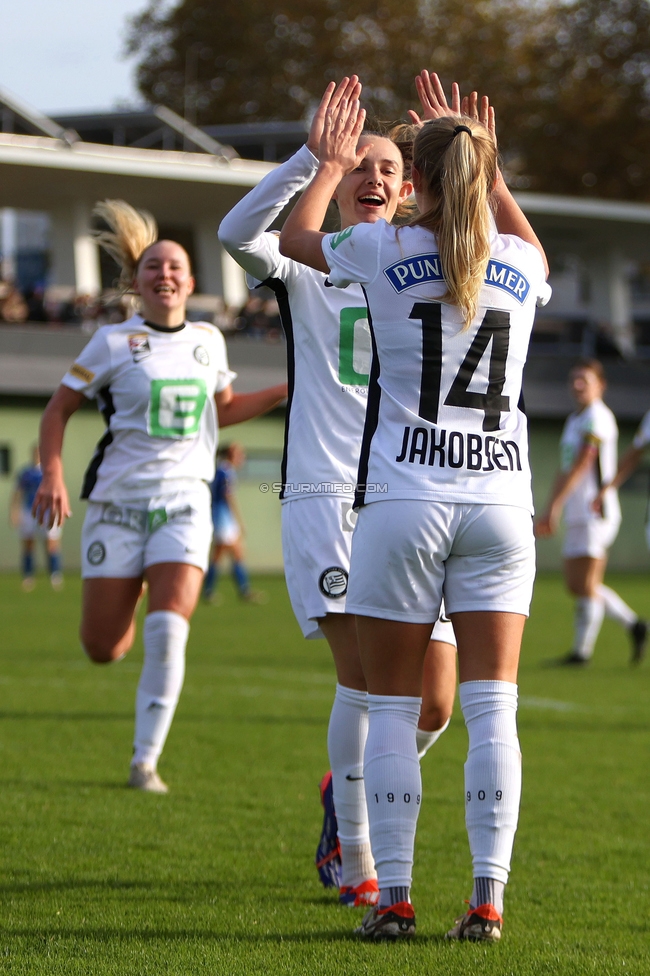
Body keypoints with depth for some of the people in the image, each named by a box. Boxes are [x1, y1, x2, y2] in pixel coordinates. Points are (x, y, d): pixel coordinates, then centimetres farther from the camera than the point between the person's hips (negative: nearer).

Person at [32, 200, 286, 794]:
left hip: (184, 504, 2)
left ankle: (146, 761, -6)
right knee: (104, 650, -2)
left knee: (168, 630, -18)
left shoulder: (208, 340, 9)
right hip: (118, 503, -2)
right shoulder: (114, 343, -2)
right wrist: (53, 473, -12)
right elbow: (60, 407, 3)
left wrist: (285, 392, 16)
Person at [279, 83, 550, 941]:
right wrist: (493, 176, 40)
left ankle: (393, 896, 3)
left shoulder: (387, 250, -3)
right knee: (492, 706, 2)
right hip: (500, 495, 3)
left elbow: (294, 237, 19)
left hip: (404, 500, -2)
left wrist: (332, 167, 34)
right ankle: (489, 895, -4)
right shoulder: (520, 264, 6)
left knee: (392, 707, 4)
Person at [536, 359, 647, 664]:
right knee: (576, 585, 9)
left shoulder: (598, 416, -11)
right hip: (577, 514, 10)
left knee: (586, 585, -7)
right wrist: (550, 511, 18)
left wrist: (555, 505, -22)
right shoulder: (574, 419, 18)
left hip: (594, 512, -10)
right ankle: (634, 625, 17)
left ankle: (582, 650, -3)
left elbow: (582, 464, -18)